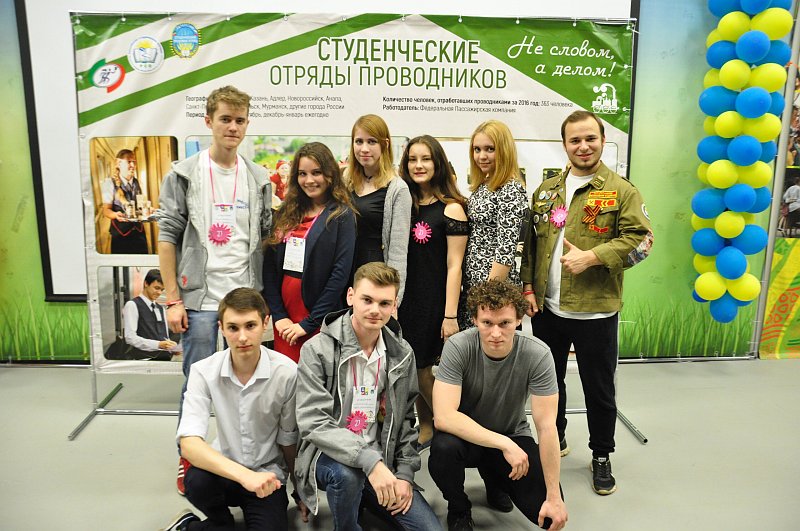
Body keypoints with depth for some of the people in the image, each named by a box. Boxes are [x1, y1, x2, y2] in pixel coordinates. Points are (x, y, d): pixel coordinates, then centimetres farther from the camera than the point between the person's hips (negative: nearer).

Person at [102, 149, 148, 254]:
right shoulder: (110, 183, -5)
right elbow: (106, 209, -9)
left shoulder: (136, 182, 11)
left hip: (139, 230, 5)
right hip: (121, 232, -5)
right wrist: (116, 214, -30)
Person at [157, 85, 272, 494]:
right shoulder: (185, 174, 0)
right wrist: (173, 300, -7)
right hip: (201, 299, -2)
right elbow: (168, 237, -2)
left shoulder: (259, 179, 8)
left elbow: (267, 237, 10)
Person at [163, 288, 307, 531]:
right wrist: (243, 475, -37)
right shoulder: (204, 371, -13)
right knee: (196, 481, -32)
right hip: (224, 471, 0)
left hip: (267, 476, 0)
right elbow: (188, 443, -24)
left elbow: (289, 440, -2)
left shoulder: (287, 373, -16)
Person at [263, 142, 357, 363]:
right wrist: (278, 315, -4)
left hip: (321, 321, -4)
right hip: (285, 321, 4)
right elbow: (270, 266, 6)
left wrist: (309, 323, -12)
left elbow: (341, 273, -12)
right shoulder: (286, 214, 10)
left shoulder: (342, 216, -4)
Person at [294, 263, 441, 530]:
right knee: (346, 474, -36)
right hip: (329, 456, -3)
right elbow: (314, 423, -21)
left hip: (381, 462, 4)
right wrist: (369, 460, -31)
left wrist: (404, 473, -2)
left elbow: (405, 420, 8)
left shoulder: (402, 354, 1)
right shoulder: (317, 350, -13)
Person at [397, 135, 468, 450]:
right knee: (414, 368, 12)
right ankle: (426, 428, 30)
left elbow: (454, 265, -11)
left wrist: (450, 315, -15)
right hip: (405, 296, 5)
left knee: (421, 367, 1)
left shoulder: (451, 208, -7)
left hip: (434, 299, -5)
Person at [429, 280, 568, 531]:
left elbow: (546, 427, -19)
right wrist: (504, 444, -32)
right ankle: (458, 509, 0)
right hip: (467, 434, -1)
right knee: (444, 447, -35)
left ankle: (494, 477, 17)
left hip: (513, 436, 2)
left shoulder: (537, 354, -22)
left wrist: (554, 497, -19)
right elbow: (444, 417, -30)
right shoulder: (458, 347, -25)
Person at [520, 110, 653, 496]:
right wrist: (528, 286, 2)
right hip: (546, 308, 4)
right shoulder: (546, 191, 9)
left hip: (596, 310, -4)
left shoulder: (621, 191, -4)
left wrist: (590, 257, -19)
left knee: (599, 388, 9)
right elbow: (530, 242, 10)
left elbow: (640, 240, -11)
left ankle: (601, 456, 30)